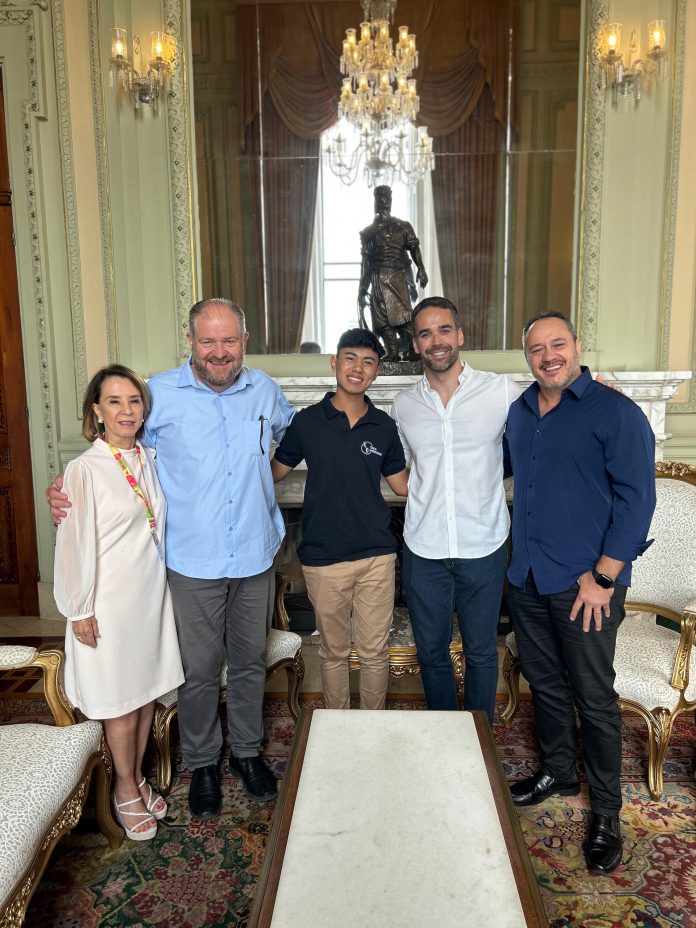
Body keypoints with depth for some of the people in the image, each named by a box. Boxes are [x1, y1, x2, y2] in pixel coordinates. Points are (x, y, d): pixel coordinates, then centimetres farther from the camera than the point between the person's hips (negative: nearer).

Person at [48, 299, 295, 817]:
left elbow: (296, 433, 24)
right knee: (199, 671, 10)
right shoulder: (160, 394, -7)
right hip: (193, 561, -3)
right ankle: (203, 764, 34)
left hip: (255, 558, 3)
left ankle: (247, 750, 40)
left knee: (250, 663, 18)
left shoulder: (265, 391, 2)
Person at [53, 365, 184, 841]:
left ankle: (138, 778, 38)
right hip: (110, 601, -5)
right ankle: (126, 790, 31)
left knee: (148, 691, 17)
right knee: (120, 701, 9)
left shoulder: (149, 459, 2)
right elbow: (76, 543, -13)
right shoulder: (85, 469, -15)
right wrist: (80, 610, -11)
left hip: (152, 593, 6)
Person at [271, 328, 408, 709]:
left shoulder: (384, 426, 3)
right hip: (324, 558, -1)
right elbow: (274, 471, 5)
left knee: (375, 652, 11)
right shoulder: (307, 421, -3)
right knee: (334, 652, 15)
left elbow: (402, 484, 12)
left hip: (377, 556, 1)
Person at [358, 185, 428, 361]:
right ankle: (392, 353, -1)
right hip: (378, 280, 3)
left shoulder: (403, 227, 10)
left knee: (401, 313, -15)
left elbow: (414, 248, -1)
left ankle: (411, 350, -16)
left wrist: (420, 269, -17)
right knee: (382, 319, -3)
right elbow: (366, 261, 17)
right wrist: (362, 289, 14)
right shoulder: (368, 233, 16)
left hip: (397, 276, -3)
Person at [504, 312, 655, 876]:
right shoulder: (520, 412, 8)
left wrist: (603, 577, -17)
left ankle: (606, 812, 24)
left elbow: (636, 498, -14)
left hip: (586, 584, -6)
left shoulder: (615, 412, -11)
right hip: (527, 577, 6)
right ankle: (558, 771, 40)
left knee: (594, 697, 6)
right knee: (544, 681, 19)